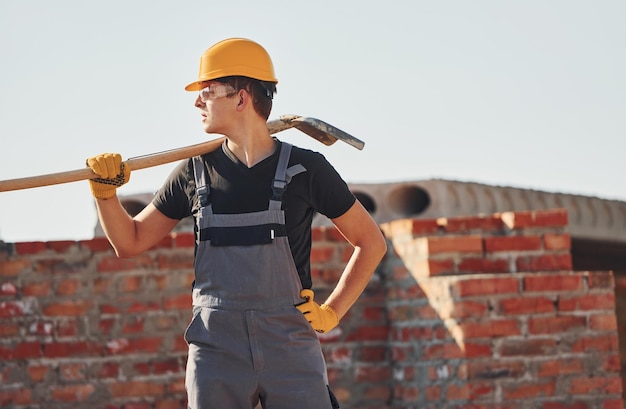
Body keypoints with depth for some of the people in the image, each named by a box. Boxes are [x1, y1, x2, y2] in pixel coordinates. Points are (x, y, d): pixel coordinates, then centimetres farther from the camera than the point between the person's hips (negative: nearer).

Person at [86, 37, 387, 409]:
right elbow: (130, 242, 15)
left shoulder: (306, 168, 1)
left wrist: (332, 312, 2)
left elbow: (371, 242, 9)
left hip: (292, 347, -2)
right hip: (216, 348, 2)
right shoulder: (195, 173, 8)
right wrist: (106, 192, -2)